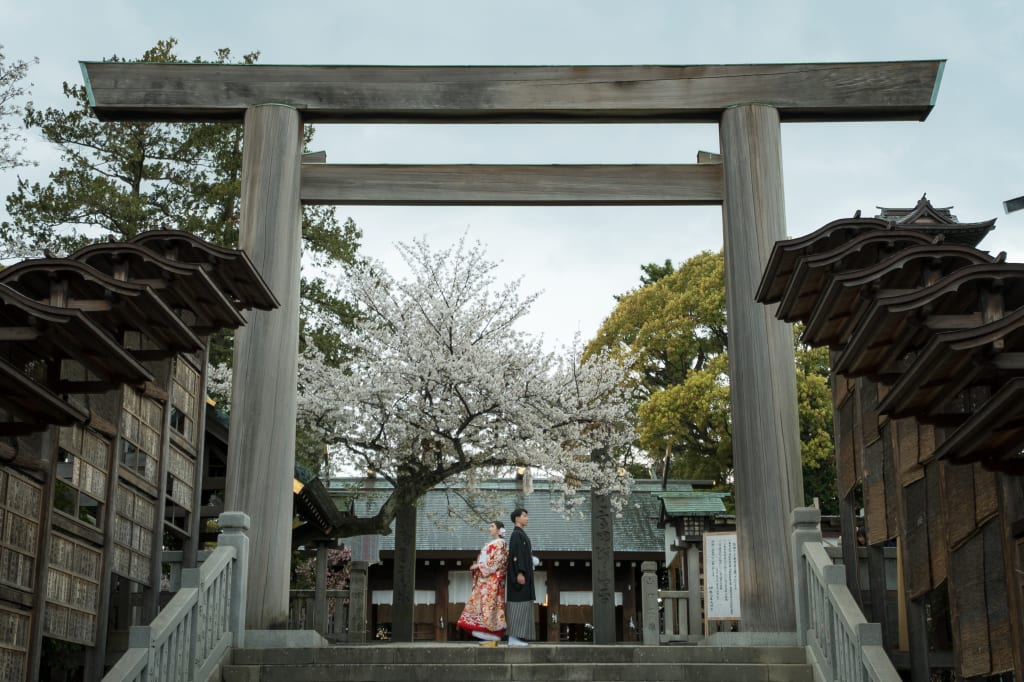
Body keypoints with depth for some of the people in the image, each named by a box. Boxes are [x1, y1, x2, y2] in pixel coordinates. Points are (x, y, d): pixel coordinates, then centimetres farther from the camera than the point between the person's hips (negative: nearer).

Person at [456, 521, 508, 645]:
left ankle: (492, 639, -11)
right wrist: (477, 566, 5)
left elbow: (497, 562, -14)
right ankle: (489, 637, 3)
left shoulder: (500, 543, -5)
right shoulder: (490, 544, 23)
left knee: (489, 604, -12)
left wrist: (480, 566, -13)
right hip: (484, 579, 9)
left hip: (492, 580, -9)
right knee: (482, 604, 3)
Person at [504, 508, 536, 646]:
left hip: (522, 573, 11)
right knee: (517, 604, -10)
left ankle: (514, 638, 7)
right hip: (520, 572, -11)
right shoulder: (516, 534, -12)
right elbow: (515, 555, -20)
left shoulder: (520, 535, 20)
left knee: (520, 605, 7)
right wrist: (520, 573, -27)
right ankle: (512, 638, -10)